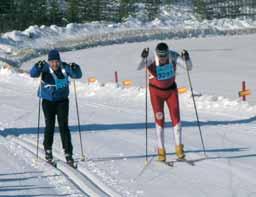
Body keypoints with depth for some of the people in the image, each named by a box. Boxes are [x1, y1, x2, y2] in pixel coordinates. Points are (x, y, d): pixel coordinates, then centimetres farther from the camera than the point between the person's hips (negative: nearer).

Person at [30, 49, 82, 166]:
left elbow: (77, 75, -6)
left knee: (64, 126, -5)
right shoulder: (45, 68, -12)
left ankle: (68, 153, -4)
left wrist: (75, 69, -27)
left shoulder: (64, 68, -9)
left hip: (62, 100, 0)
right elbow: (33, 74, -22)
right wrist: (38, 67, -41)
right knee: (50, 126, 1)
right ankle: (48, 150, 22)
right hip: (48, 101, 0)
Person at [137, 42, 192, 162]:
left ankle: (179, 148, 8)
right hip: (156, 91, -1)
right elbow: (138, 67, -39)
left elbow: (189, 67, -24)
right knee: (159, 119, -5)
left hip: (171, 89, 1)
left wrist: (186, 59, -44)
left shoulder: (173, 56, -21)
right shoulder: (151, 57, -25)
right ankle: (161, 150, 3)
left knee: (176, 117, -4)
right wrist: (143, 58, -58)